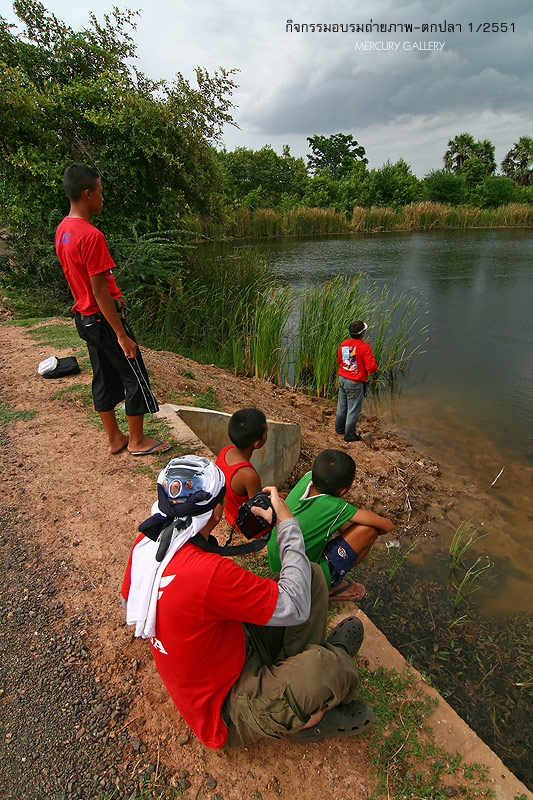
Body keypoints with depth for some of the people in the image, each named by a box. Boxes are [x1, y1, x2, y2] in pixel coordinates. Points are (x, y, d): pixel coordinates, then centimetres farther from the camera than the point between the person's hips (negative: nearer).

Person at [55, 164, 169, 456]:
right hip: (104, 319, -9)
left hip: (84, 319, 9)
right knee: (136, 378, 4)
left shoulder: (62, 230, 8)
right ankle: (137, 441, 16)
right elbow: (100, 292, -23)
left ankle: (115, 439, 27)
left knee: (104, 379, 15)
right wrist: (122, 335, -20)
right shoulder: (91, 236, -21)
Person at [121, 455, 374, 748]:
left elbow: (128, 603, 12)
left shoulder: (144, 544, -10)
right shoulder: (208, 573, -38)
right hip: (226, 715, -7)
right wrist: (286, 523, -19)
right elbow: (295, 606, -28)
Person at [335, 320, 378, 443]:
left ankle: (339, 429, 38)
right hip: (355, 383, -7)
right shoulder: (364, 347, -20)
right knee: (353, 410, 7)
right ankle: (349, 435, 18)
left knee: (342, 406, 21)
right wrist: (374, 365, 1)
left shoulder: (343, 344, 0)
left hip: (342, 379, 7)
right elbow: (372, 368, -20)